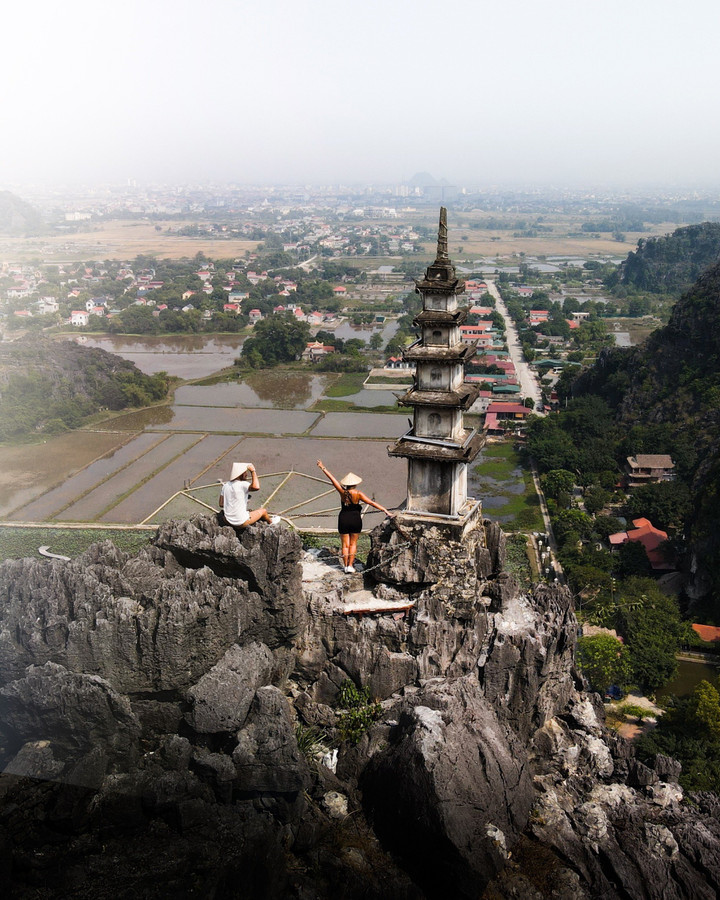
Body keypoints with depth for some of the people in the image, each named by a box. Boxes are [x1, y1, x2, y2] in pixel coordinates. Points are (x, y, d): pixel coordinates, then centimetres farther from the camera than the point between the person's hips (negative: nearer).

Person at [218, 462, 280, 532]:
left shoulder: (225, 485, 1)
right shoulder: (242, 484, -22)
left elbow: (221, 504, 5)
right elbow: (256, 487, -39)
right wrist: (253, 471, -27)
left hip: (227, 521, 7)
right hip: (241, 523, -6)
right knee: (263, 510, 17)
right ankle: (270, 522, 47)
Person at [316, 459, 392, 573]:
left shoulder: (342, 492, -8)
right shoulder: (358, 494, -13)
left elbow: (332, 479, -1)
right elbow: (371, 502, -18)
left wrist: (323, 468, 6)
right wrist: (384, 510, -17)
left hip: (343, 520, 1)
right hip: (356, 520, -1)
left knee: (345, 544, 10)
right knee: (353, 544, 10)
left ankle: (345, 565, 13)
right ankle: (350, 566, 6)